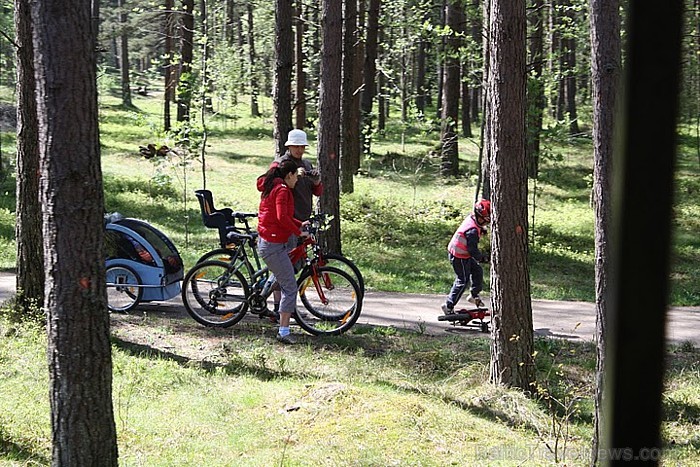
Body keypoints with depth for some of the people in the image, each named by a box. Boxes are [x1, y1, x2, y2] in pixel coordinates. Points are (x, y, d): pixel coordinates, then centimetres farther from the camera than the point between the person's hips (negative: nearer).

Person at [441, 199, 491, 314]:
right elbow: (473, 250, -28)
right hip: (459, 257, -10)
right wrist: (482, 258, -13)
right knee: (463, 281, -2)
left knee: (478, 271, 18)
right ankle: (449, 306, 4)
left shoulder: (471, 218, -3)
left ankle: (474, 295, 35)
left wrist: (482, 228, 6)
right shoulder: (472, 231, -31)